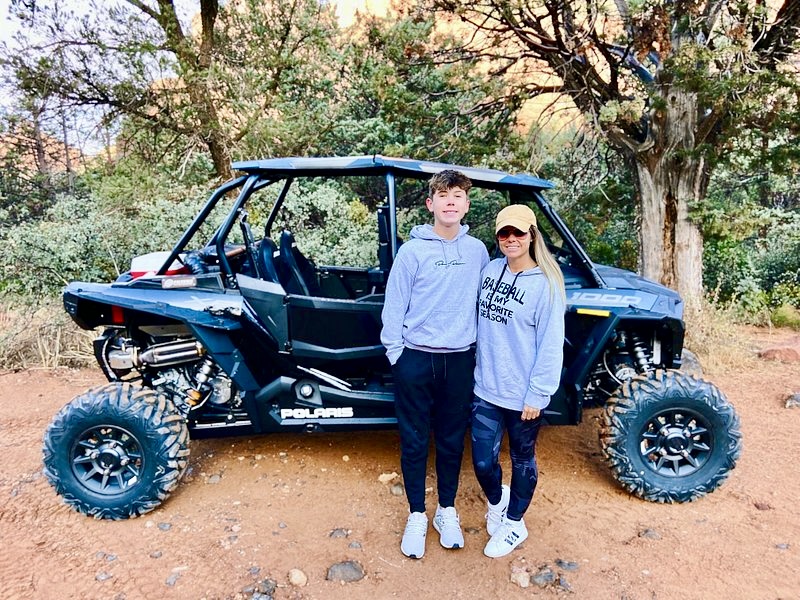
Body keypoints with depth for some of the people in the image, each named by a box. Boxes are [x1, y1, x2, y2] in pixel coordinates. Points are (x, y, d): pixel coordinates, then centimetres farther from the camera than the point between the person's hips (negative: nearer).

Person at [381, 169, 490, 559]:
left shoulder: (477, 251, 4)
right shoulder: (413, 250, -6)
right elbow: (394, 305, -4)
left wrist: (481, 351, 8)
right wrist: (394, 352, -6)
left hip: (459, 359, 2)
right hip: (416, 359, -2)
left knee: (452, 440, 14)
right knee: (414, 441, 9)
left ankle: (447, 512, 34)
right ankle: (416, 517, 27)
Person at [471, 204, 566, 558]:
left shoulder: (545, 283, -14)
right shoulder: (490, 270, 2)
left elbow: (550, 346, -14)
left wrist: (536, 396, -14)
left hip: (523, 396, -4)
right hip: (486, 389, 4)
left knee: (522, 460, 16)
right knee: (483, 461, 11)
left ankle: (513, 524, 39)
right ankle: (496, 502, 44)